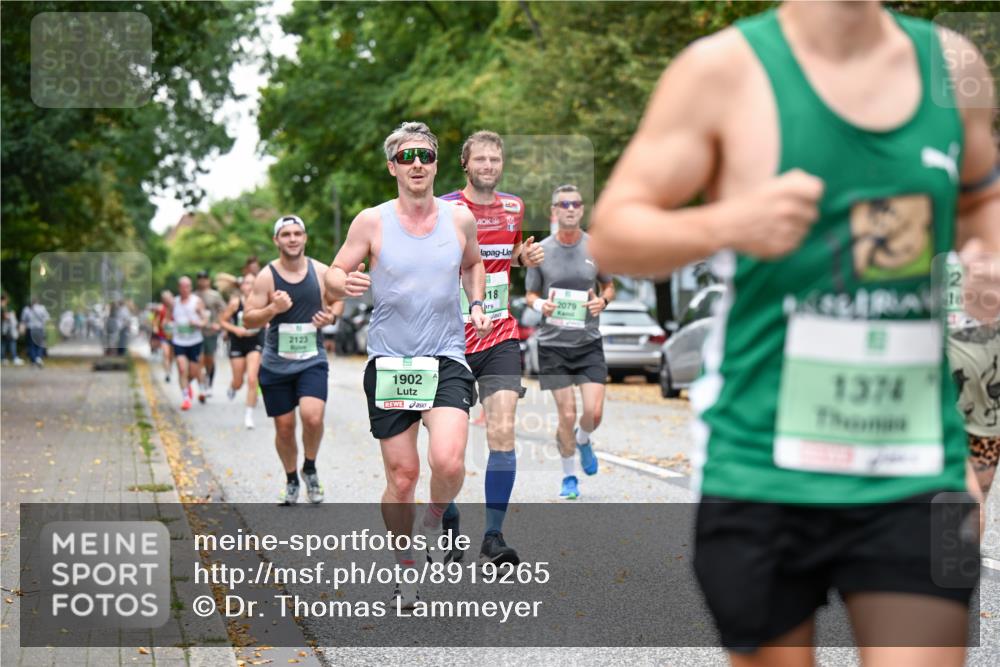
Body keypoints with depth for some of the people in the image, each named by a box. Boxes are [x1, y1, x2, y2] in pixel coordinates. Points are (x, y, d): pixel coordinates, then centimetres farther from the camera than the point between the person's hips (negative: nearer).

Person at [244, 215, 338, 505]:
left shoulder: (321, 272, 0)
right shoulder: (266, 277, -6)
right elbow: (248, 320, -5)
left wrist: (330, 316, -7)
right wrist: (273, 309, -23)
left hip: (312, 361, 0)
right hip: (276, 364, 0)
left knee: (312, 417, -20)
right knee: (284, 427, 7)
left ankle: (310, 469, 7)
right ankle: (291, 481, 30)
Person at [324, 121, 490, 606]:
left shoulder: (460, 219, 4)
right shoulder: (371, 222, -3)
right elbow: (334, 275, 4)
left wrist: (476, 304, 8)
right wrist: (345, 283, -19)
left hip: (446, 360, 1)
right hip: (389, 362, 0)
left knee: (448, 462, -21)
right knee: (402, 475, 3)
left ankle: (434, 519, 12)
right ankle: (404, 566, 25)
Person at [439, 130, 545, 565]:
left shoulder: (514, 207, 8)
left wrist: (527, 256, 5)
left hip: (500, 338, 3)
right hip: (452, 341, -2)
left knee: (502, 433, -11)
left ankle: (493, 537, -6)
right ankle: (450, 532, 22)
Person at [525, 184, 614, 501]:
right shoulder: (541, 250, -1)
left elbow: (609, 285, 15)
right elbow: (530, 294, 9)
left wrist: (603, 300, -8)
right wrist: (540, 304, -15)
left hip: (589, 343, 1)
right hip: (553, 344, -1)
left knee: (594, 412, -9)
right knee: (567, 415, -3)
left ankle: (583, 440, 28)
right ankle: (569, 477, 18)